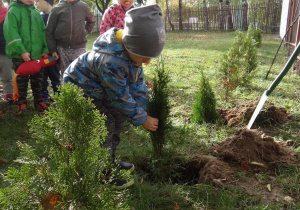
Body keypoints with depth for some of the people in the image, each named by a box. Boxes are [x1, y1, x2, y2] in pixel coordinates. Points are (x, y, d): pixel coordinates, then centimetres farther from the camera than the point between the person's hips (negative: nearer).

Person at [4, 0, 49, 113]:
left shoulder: (36, 12, 13)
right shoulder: (13, 11, -4)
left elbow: (43, 32, 13)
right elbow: (11, 33, -14)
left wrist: (45, 49, 2)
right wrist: (21, 51, -21)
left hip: (37, 54, 5)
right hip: (20, 55, -4)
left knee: (37, 79, 11)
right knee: (21, 80, 6)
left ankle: (38, 101, 24)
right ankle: (21, 102, 19)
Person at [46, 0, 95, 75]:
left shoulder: (83, 6, 6)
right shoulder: (56, 8, 4)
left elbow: (91, 21, 24)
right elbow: (49, 31, 5)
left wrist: (85, 32, 7)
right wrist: (53, 49, 0)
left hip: (79, 48, 0)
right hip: (62, 49, 0)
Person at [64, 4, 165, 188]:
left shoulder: (131, 50, -15)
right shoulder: (111, 62, -41)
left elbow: (138, 82, -6)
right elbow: (121, 97, -30)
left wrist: (142, 109, -12)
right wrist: (142, 119, -19)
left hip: (97, 89, 9)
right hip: (78, 89, -8)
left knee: (119, 116, 10)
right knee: (105, 126, -13)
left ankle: (110, 160, 25)